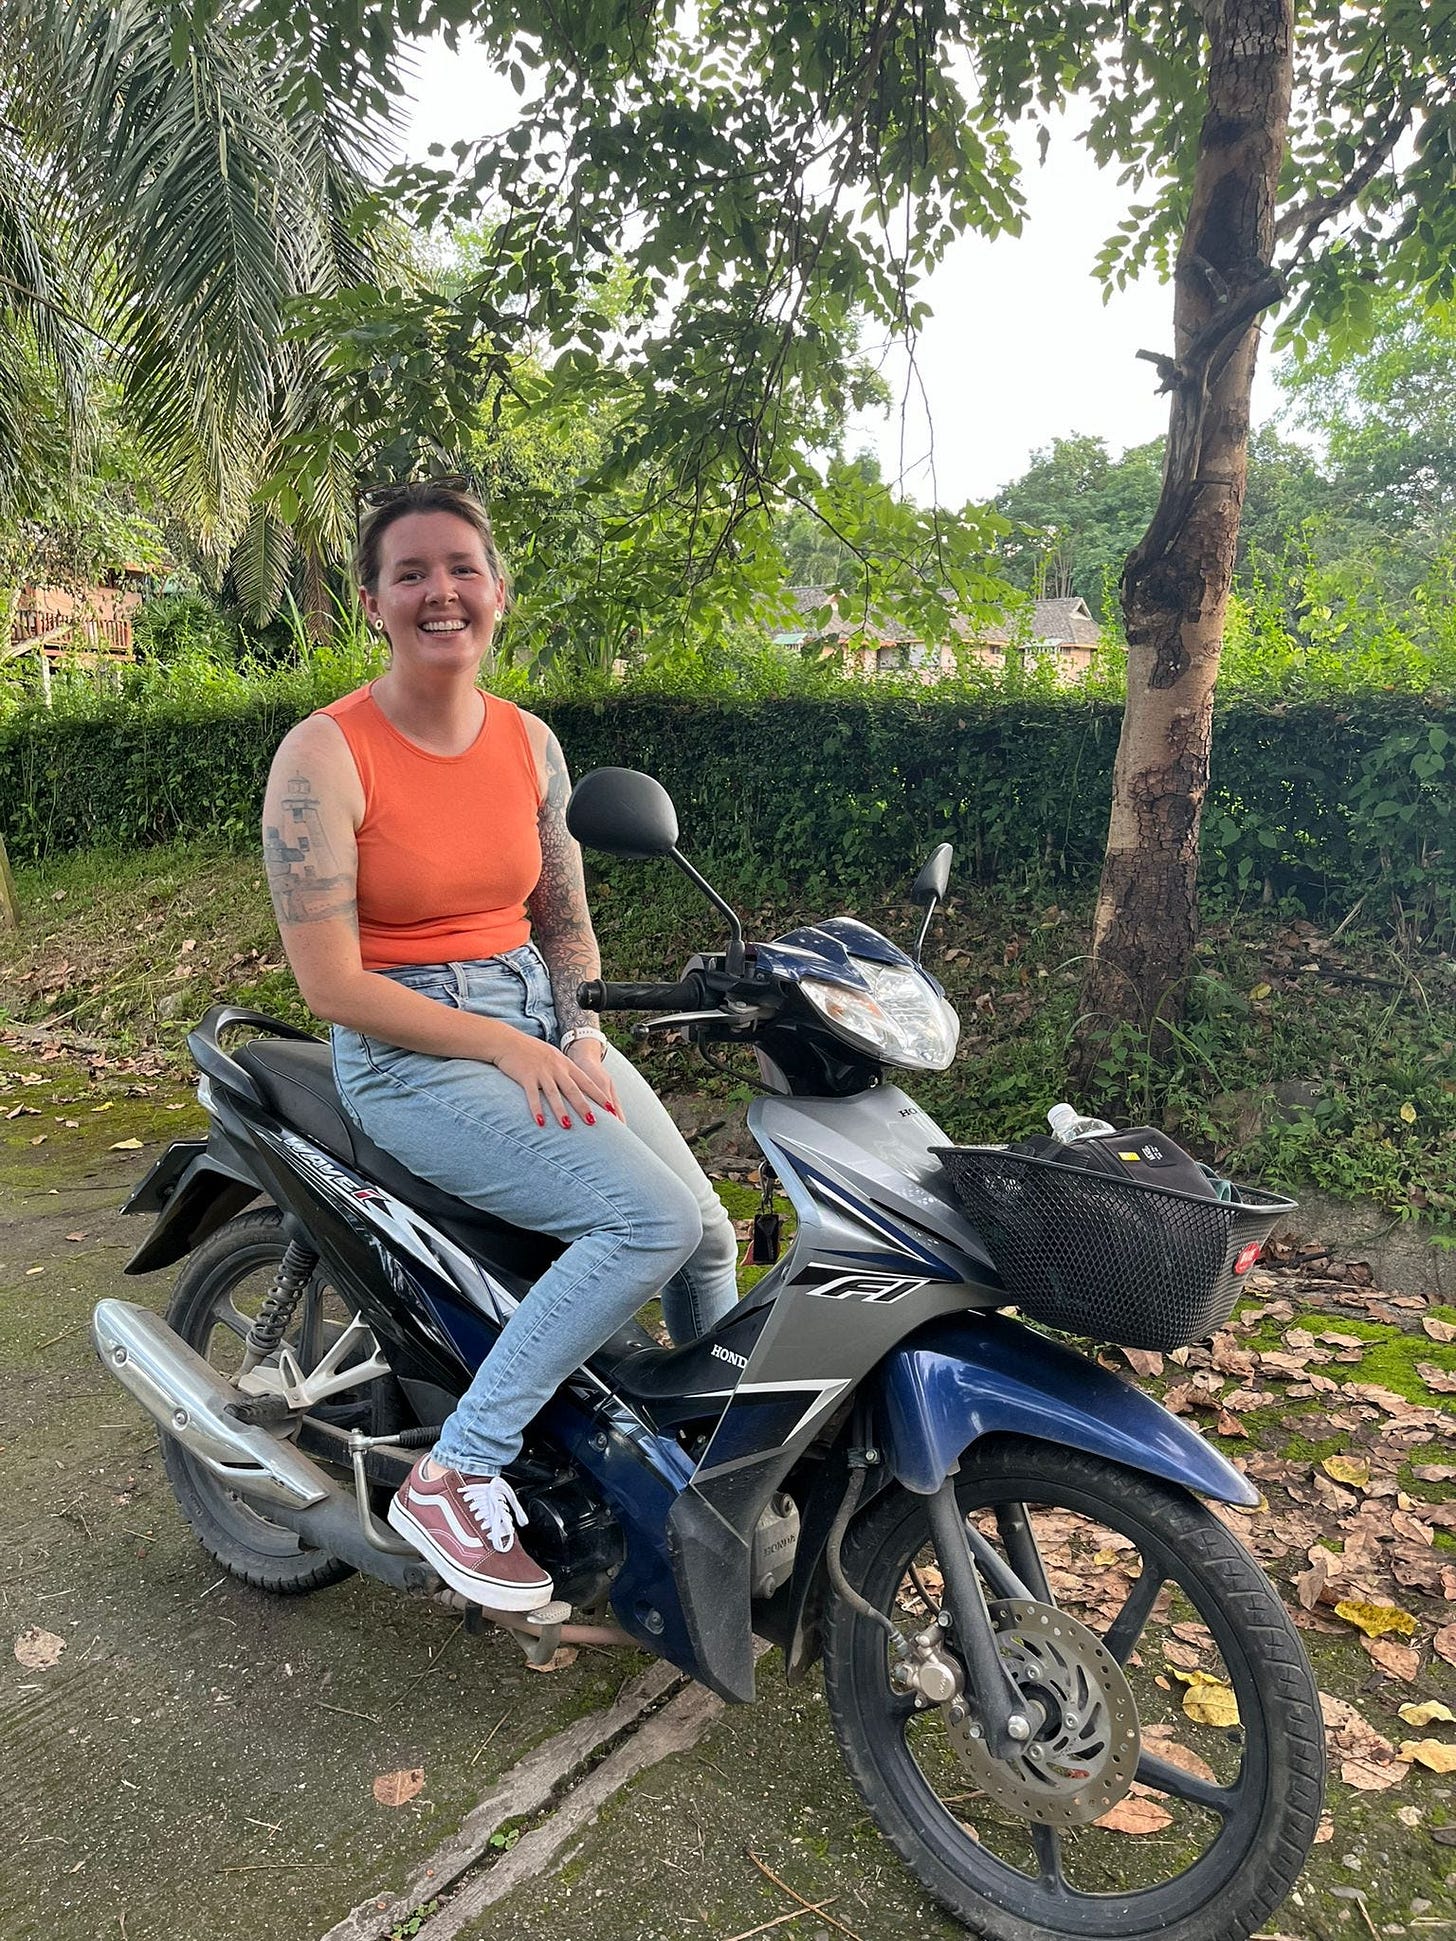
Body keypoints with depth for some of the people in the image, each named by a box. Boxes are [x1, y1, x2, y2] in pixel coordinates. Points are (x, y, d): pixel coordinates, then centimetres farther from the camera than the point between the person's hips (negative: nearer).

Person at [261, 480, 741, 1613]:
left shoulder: (530, 742, 6)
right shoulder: (325, 755, -12)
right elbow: (330, 981, -15)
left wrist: (583, 1036, -5)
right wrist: (504, 1047, -18)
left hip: (540, 1019, 6)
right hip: (407, 1053, -6)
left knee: (710, 1234, -1)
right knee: (652, 1219, -24)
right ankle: (453, 1477, -12)